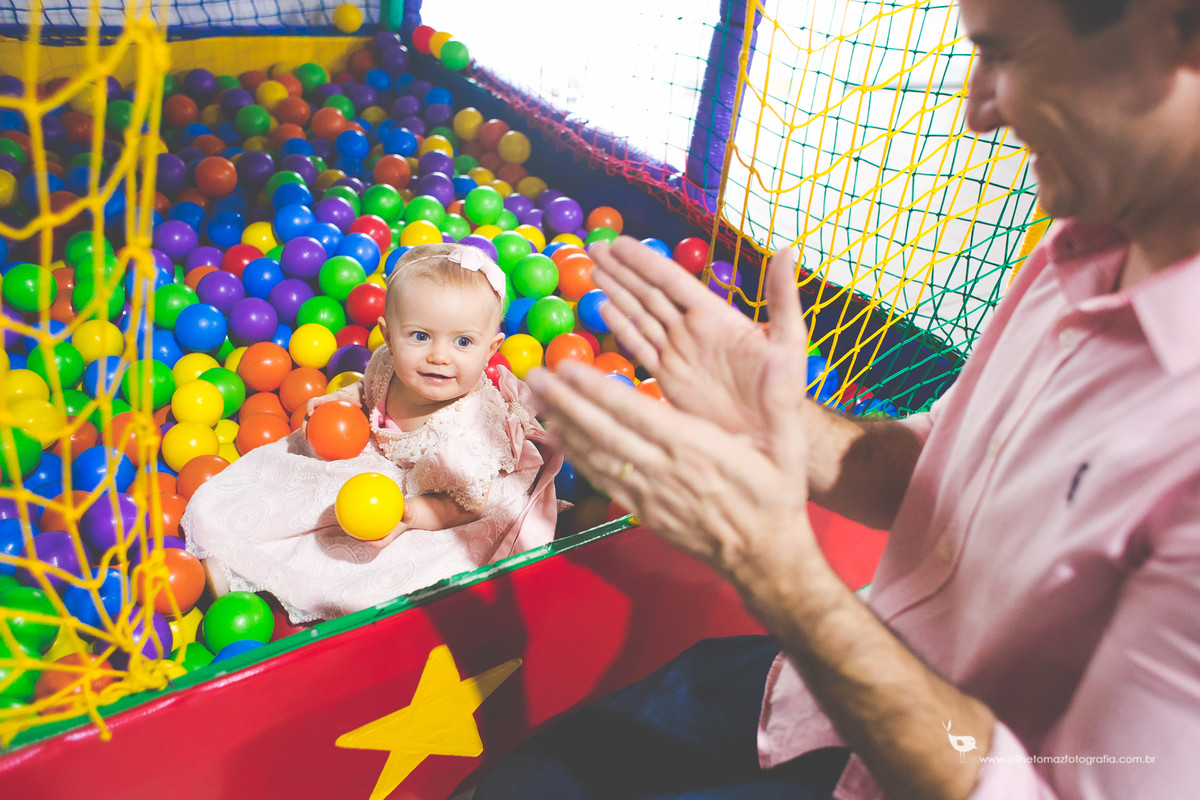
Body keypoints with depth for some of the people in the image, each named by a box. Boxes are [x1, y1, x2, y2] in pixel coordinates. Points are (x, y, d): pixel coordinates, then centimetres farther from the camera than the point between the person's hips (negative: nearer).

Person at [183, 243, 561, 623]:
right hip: (377, 457, 7)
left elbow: (468, 504, -25)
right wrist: (341, 401, -12)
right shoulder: (386, 363, -19)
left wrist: (409, 516, -38)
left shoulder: (471, 430, -37)